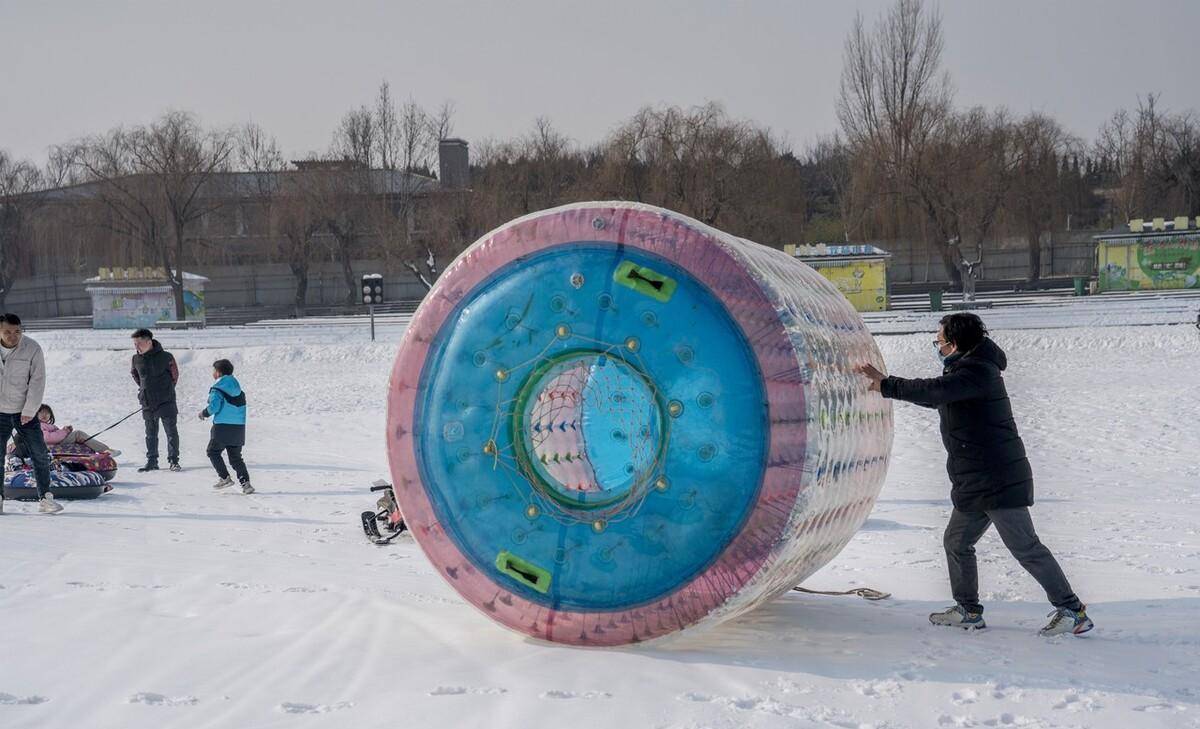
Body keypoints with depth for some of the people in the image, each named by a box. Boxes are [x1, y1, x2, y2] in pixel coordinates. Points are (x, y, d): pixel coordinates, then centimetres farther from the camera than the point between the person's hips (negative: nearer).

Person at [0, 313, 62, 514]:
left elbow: (37, 381, -9)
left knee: (40, 455, 0)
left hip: (25, 411, -1)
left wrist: (29, 410, -12)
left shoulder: (32, 348, -12)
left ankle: (45, 498, 9)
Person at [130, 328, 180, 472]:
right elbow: (134, 373, 20)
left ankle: (173, 461, 9)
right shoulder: (136, 359, 0)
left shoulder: (165, 357, -13)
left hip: (166, 401, -4)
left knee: (171, 432, 1)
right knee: (150, 434, 11)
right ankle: (152, 461, 19)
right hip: (147, 404, 4)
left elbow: (174, 374, 2)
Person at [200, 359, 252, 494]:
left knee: (213, 452, 11)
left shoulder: (217, 389, -9)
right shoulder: (238, 388, 14)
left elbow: (214, 407, -17)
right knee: (235, 457, 11)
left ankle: (225, 478, 2)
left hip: (222, 427, -7)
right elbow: (242, 406, 15)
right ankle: (245, 482, -3)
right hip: (239, 427, 7)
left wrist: (204, 413, 2)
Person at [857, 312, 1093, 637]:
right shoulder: (969, 370, 18)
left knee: (1026, 548, -9)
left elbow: (933, 392, -30)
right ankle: (968, 610, 24)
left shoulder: (976, 372, -15)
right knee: (956, 542, 15)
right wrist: (885, 381, 27)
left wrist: (887, 387, -22)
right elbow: (936, 398, 30)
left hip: (998, 479, -11)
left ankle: (1073, 612, -6)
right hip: (976, 483, 11)